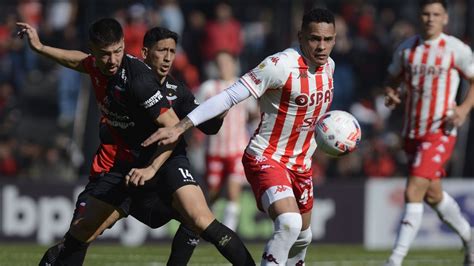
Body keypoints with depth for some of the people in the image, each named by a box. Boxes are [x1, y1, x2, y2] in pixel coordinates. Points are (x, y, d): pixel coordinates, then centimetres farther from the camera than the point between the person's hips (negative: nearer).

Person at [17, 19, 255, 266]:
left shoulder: (137, 78, -25)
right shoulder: (97, 66, -2)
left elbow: (173, 128, -24)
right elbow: (80, 61, 27)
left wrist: (151, 169, -31)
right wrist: (40, 48, 29)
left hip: (164, 157, -7)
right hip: (126, 162, 7)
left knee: (200, 221, -28)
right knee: (81, 231, 5)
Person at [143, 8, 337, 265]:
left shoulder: (328, 65, -1)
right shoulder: (280, 65, -25)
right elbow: (229, 97, -28)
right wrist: (180, 127, -33)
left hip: (301, 164, 8)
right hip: (266, 158, -8)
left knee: (302, 236, 20)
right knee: (289, 223, -31)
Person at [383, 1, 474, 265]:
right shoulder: (406, 49, 7)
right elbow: (393, 79, 19)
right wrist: (391, 94, -4)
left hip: (440, 132, -6)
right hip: (413, 132, 6)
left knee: (413, 193, -16)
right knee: (433, 194, 18)